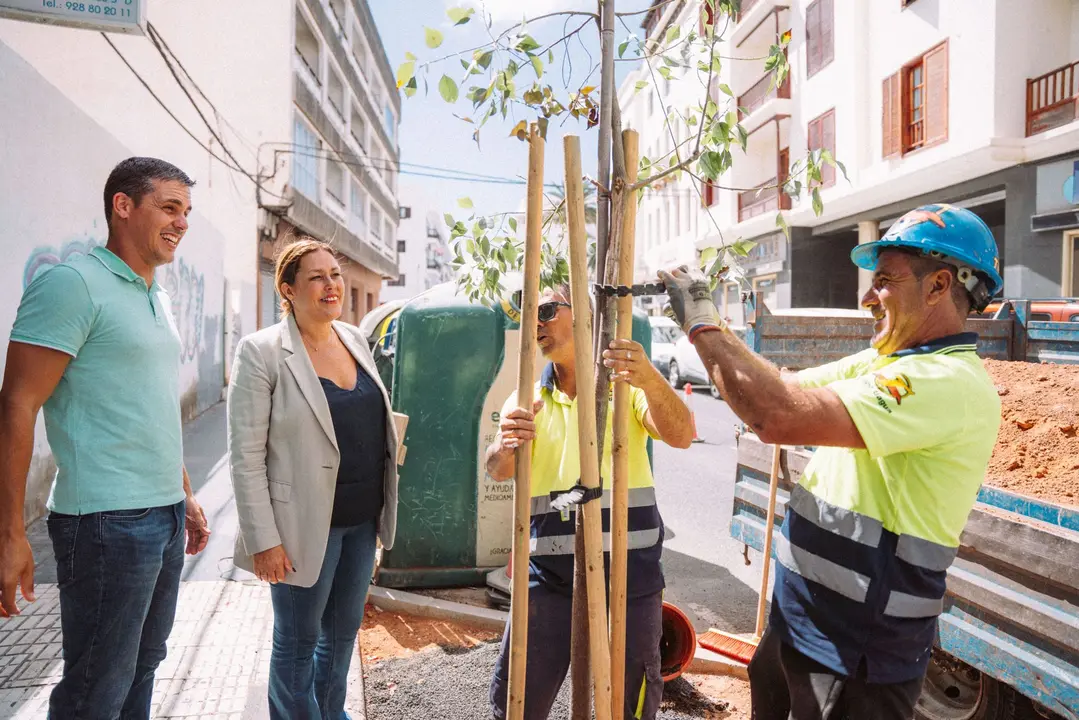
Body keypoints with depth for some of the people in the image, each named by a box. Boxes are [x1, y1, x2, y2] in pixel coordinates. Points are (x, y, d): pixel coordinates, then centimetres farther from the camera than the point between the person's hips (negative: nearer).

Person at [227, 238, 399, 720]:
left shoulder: (354, 339, 6)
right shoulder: (262, 351, -13)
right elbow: (246, 457, -14)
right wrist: (263, 540, -16)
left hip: (362, 520, 6)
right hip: (306, 526, -6)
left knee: (343, 629, 21)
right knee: (297, 641, 12)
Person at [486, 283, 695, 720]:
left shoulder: (628, 385, -1)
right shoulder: (527, 399, 7)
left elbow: (681, 437, -17)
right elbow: (498, 472, -7)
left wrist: (651, 379, -37)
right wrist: (505, 446, -31)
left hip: (628, 573, -2)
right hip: (549, 574, 2)